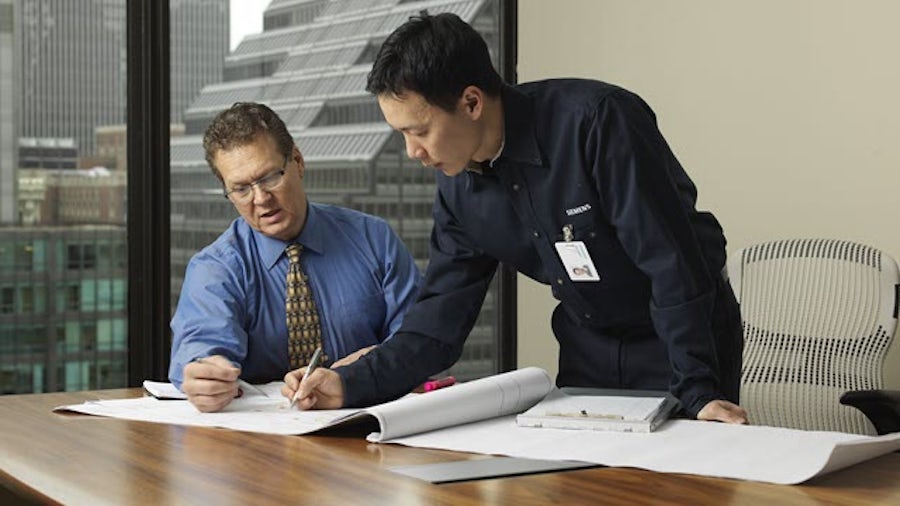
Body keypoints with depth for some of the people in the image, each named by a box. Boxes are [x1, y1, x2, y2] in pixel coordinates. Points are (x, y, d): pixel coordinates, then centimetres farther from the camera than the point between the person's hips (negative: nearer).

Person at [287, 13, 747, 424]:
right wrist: (350, 385, -16)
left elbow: (674, 265, -28)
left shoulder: (596, 121, -28)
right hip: (588, 353, 6)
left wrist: (696, 391, -30)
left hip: (687, 338, -5)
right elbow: (438, 323, -3)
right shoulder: (459, 187, -7)